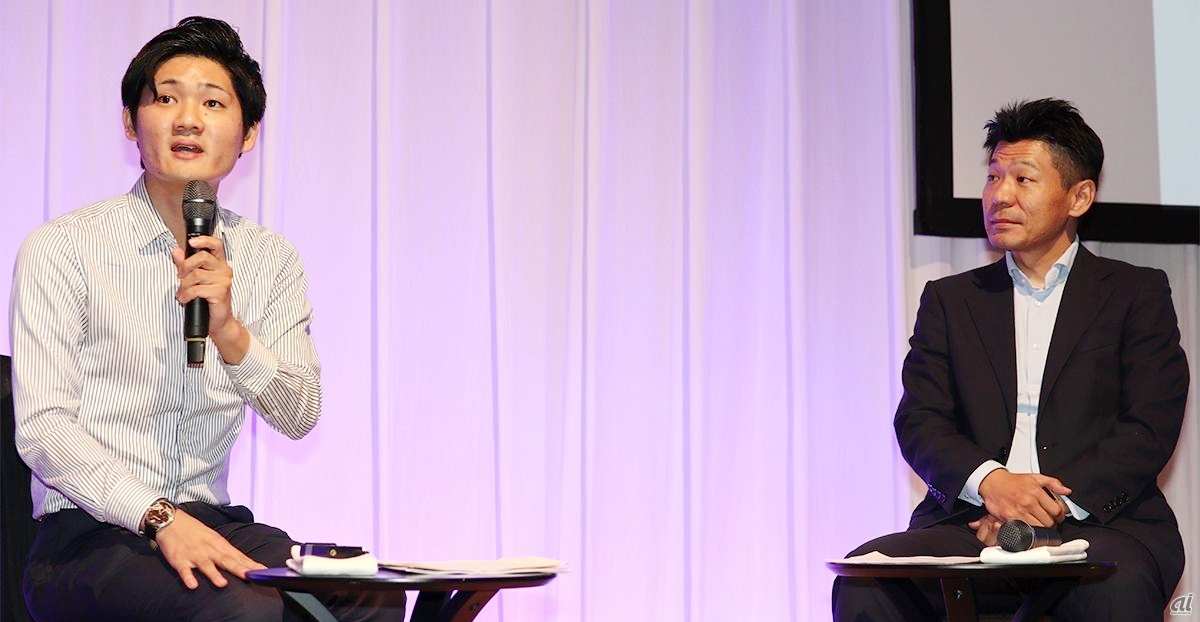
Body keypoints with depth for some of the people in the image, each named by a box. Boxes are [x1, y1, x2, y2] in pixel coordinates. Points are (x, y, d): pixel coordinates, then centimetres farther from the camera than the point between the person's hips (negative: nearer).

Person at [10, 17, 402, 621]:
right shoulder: (60, 249, -4)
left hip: (213, 524, 4)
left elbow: (298, 417, 2)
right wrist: (162, 519, -25)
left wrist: (230, 332, -17)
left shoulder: (270, 259, 11)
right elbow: (43, 429, -12)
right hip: (89, 533, -4)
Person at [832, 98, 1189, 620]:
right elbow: (919, 423, 7)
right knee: (867, 575, -26)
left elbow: (1150, 429, 0)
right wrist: (990, 481, -14)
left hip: (1100, 522, -2)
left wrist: (1056, 505, -15)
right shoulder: (950, 299, 20)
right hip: (973, 522, 2)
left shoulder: (1138, 294, 12)